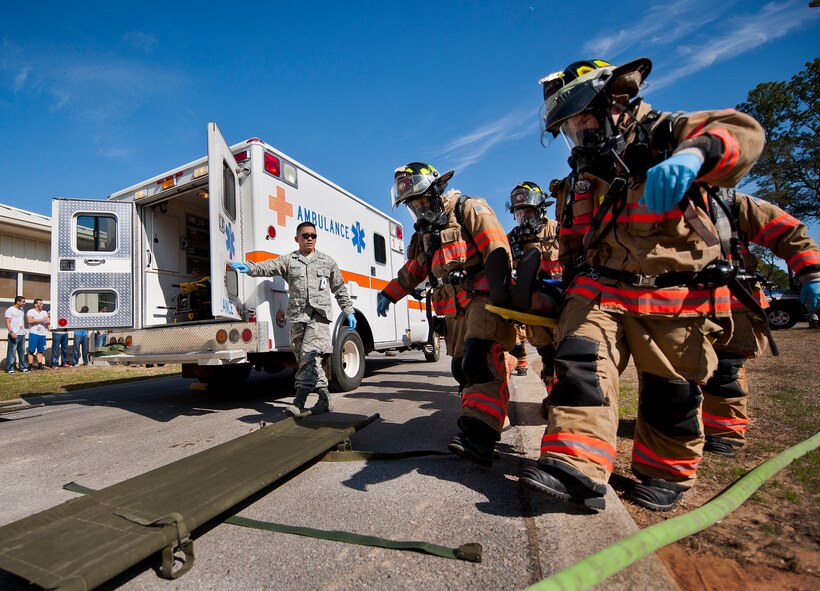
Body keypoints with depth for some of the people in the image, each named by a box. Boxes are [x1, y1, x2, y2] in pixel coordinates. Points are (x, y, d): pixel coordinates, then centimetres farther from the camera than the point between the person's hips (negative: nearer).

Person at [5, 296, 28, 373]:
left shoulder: (21, 310, 17)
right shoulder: (10, 310, -6)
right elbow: (7, 322, -12)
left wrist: (24, 330, 15)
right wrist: (11, 332, -21)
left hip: (22, 334, 7)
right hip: (14, 335, -7)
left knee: (22, 351, 10)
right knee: (12, 352, -5)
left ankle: (23, 367, 15)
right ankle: (9, 368, 0)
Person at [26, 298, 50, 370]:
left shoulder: (44, 312, 18)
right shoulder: (31, 311, -2)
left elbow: (48, 321, 18)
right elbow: (30, 320, -17)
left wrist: (48, 322, -3)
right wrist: (41, 319, -16)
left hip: (42, 334, 6)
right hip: (34, 334, -5)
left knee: (41, 350, 7)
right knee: (31, 350, -4)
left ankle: (40, 365, 10)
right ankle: (30, 365, -1)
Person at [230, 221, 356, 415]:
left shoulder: (327, 262, 15)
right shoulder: (288, 260, 13)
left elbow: (340, 289, 19)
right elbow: (268, 267, -5)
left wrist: (349, 312, 15)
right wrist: (249, 267, -25)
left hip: (319, 315, -2)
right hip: (297, 317, 2)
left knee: (309, 356, -18)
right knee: (305, 360, 6)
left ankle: (299, 401, -17)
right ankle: (324, 397, 18)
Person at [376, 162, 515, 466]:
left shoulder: (470, 210, -1)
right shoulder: (424, 233, 23)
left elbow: (497, 253, -13)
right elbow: (412, 271, 32)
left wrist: (500, 300, -23)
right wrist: (388, 294, 23)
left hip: (484, 297, -8)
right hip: (455, 308, 8)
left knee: (480, 357, -25)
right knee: (462, 367, 3)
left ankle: (479, 435, -31)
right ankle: (486, 415, 15)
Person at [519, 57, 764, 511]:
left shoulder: (666, 134, 0)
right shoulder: (578, 183, 16)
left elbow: (742, 132, -19)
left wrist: (695, 152, -39)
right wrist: (567, 283, 14)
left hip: (675, 298, -3)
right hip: (598, 290, 4)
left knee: (670, 393, 6)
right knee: (580, 363, -19)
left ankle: (666, 474, 28)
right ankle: (576, 467, -20)